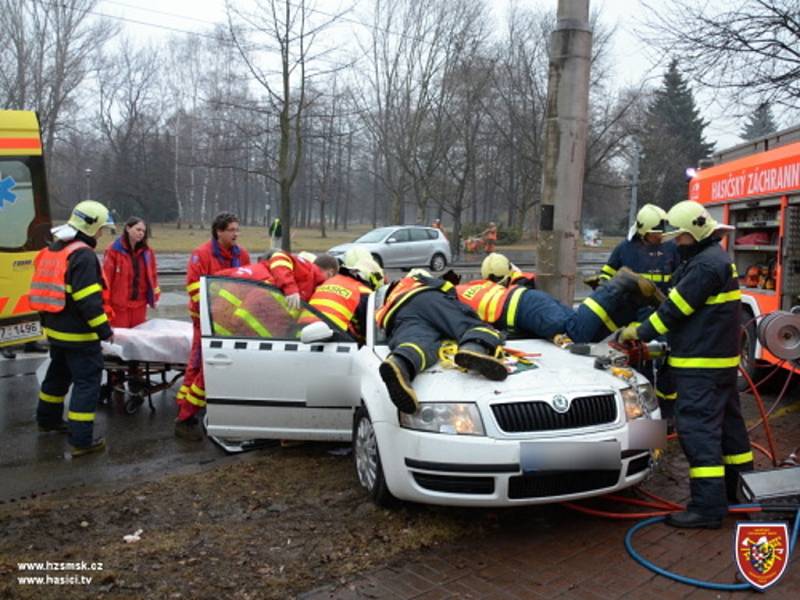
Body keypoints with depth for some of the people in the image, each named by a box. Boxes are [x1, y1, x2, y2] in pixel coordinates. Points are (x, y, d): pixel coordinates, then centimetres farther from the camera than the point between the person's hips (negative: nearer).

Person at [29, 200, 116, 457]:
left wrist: (48, 322, 24)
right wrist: (104, 329, -19)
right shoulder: (83, 255, -18)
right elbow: (88, 300, -24)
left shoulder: (52, 250, 12)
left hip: (55, 329, 9)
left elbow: (47, 290, 18)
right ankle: (81, 440, -4)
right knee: (87, 382, -4)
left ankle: (48, 420, 43)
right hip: (79, 333, -9)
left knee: (59, 373, 26)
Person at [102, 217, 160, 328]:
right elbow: (106, 276, -8)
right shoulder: (114, 250, -8)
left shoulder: (147, 252, 7)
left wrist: (154, 297, 8)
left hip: (139, 305, 5)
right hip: (118, 304, -4)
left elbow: (152, 275, 12)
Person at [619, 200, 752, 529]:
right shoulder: (716, 260, 17)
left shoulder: (707, 264, -17)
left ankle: (708, 505, -8)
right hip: (719, 359, 11)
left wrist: (640, 333, -7)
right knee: (727, 423, 17)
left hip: (700, 365, -11)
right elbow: (676, 301, 17)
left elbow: (675, 309, -17)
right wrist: (642, 329, 13)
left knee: (698, 428, -10)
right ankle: (740, 489, 30)